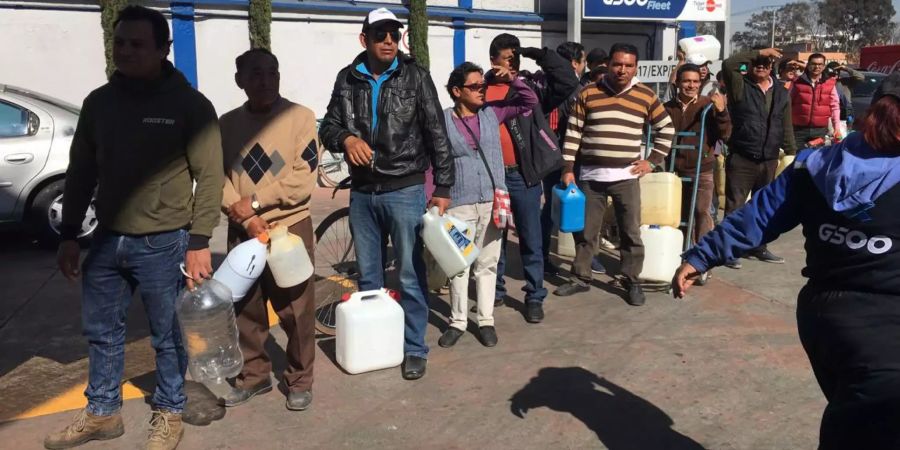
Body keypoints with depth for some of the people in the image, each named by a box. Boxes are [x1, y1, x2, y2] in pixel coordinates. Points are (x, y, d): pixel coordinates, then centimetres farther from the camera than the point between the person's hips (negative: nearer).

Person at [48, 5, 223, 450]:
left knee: (168, 336, 8)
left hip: (163, 243, -5)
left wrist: (199, 242, -14)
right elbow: (80, 171, 12)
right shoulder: (99, 101, 7)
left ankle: (169, 413, 27)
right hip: (107, 240, 5)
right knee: (100, 330, 16)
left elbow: (209, 176, -9)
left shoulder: (189, 104, -8)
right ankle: (102, 412, 34)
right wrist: (69, 235, 10)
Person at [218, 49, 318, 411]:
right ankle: (254, 375, 29)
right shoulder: (227, 123, 5)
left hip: (291, 228, -3)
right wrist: (246, 218, -14)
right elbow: (217, 178, -1)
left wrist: (256, 201, -14)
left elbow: (304, 178, -11)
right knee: (246, 309, 12)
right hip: (242, 232, 4)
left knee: (295, 310, 3)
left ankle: (300, 380, 18)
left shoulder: (300, 117, -5)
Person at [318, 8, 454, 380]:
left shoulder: (415, 77, -3)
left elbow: (437, 135, -3)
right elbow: (328, 127, 8)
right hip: (362, 193, 4)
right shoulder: (348, 79, 4)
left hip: (405, 191, -3)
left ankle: (415, 349, 15)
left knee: (411, 276, 3)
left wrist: (443, 188, -7)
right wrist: (346, 138, -16)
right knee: (367, 277, 14)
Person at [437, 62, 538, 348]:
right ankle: (457, 322, 19)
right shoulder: (443, 121, -4)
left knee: (487, 264, 10)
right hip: (459, 205, -2)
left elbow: (530, 101, 10)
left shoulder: (492, 113, 5)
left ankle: (486, 321, 20)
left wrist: (511, 79, -5)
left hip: (492, 203, 3)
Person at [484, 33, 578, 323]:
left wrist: (537, 54, -12)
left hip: (524, 175, -1)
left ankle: (534, 297, 15)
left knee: (531, 240, 5)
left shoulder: (532, 85, 0)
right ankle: (496, 290, 28)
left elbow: (568, 81, -12)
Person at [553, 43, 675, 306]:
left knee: (631, 232, 4)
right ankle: (580, 279, 23)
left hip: (626, 177, 0)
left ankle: (632, 282, 17)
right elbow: (573, 133, 2)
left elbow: (666, 128, 13)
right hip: (591, 176, 1)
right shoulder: (588, 94, 1)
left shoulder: (646, 96, 2)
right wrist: (568, 168, -3)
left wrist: (653, 160, 4)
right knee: (585, 231, 9)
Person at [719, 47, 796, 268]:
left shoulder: (781, 92, 13)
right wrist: (759, 52, -18)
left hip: (769, 160, 5)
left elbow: (786, 128, 16)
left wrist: (792, 154, 12)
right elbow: (728, 64, -21)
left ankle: (759, 247, 26)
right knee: (735, 206, -5)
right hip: (741, 158, -5)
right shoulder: (740, 86, -1)